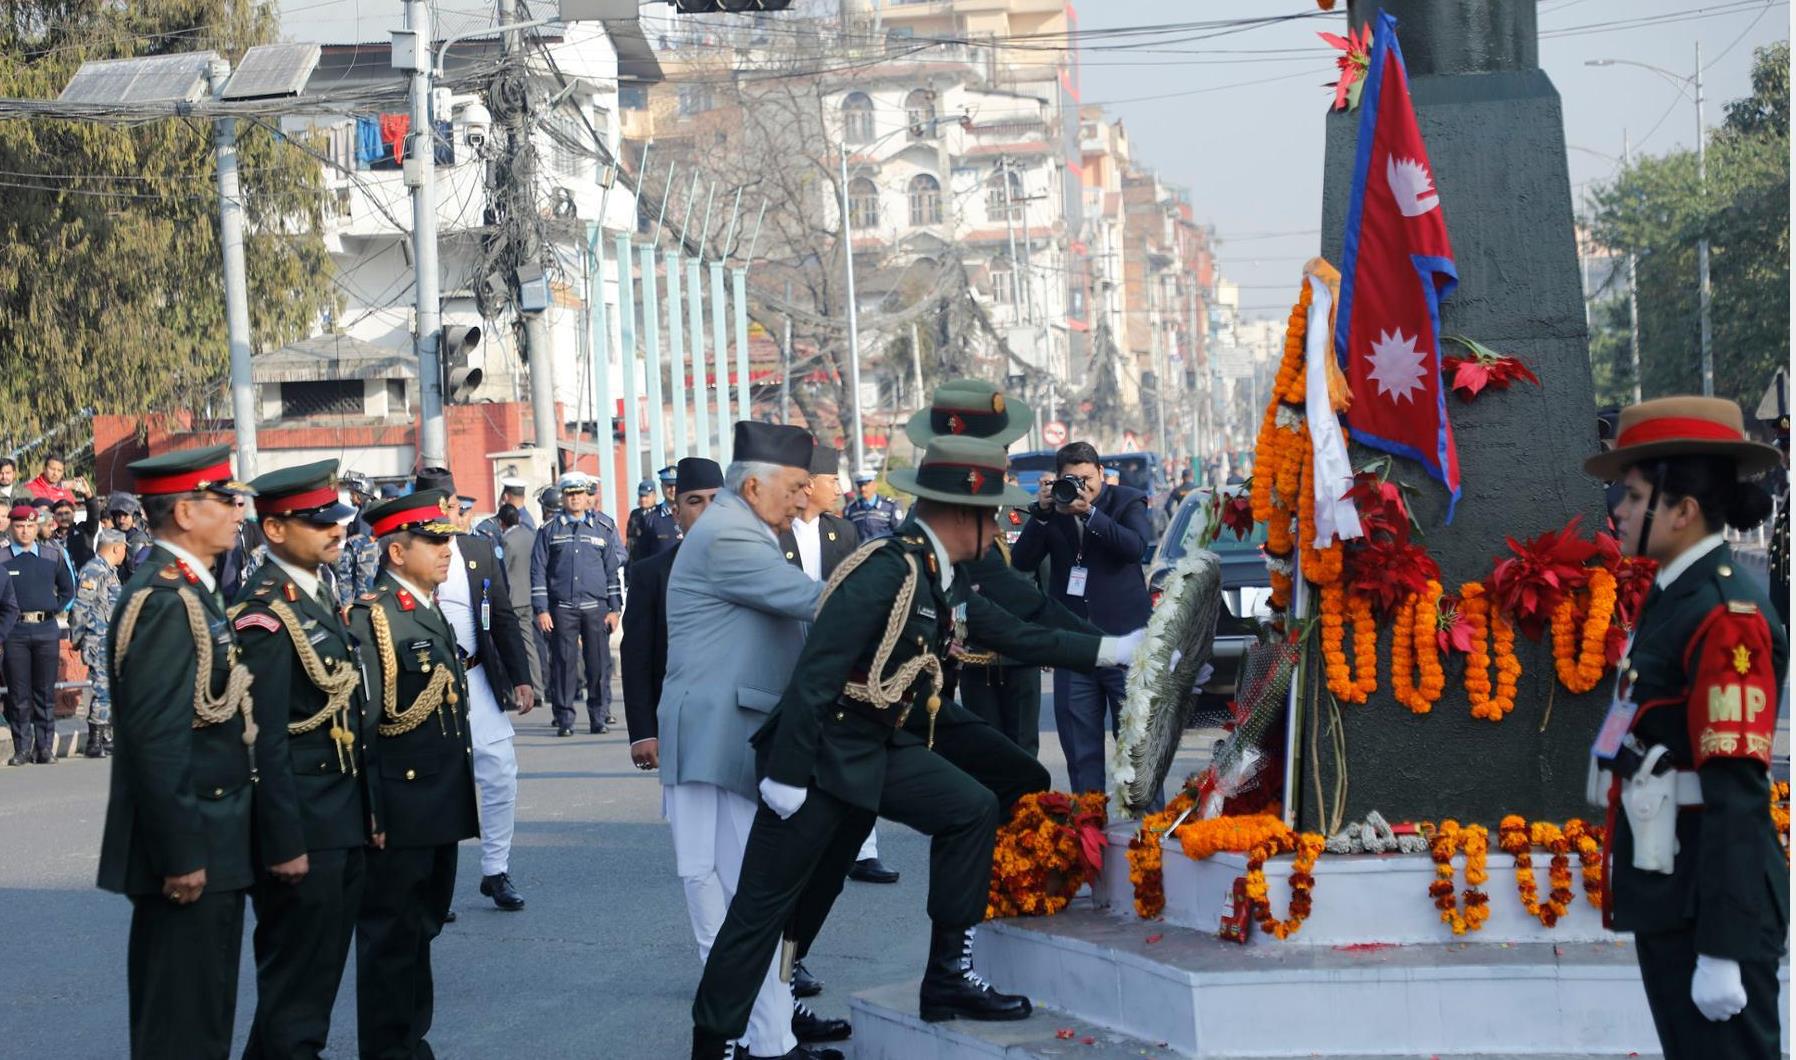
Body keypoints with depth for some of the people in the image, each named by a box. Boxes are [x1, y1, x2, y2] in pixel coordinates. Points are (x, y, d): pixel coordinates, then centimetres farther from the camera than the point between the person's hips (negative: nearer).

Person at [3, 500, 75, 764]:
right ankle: (22, 749, 6)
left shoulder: (53, 556, 9)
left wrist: (52, 609, 7)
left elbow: (67, 591, 18)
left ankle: (45, 747, 9)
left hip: (46, 629, 2)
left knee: (45, 693, 4)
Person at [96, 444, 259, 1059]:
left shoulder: (189, 591, 14)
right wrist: (181, 855, -23)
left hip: (206, 846, 10)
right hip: (190, 850, -10)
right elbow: (155, 741, -23)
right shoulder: (163, 601, -18)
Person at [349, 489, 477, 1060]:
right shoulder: (371, 617, -15)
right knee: (391, 934, 1)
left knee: (422, 927, 17)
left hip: (439, 808, 9)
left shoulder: (432, 612, 14)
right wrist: (365, 808, -21)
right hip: (399, 810, -9)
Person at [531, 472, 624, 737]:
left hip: (596, 606, 1)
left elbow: (613, 569, 9)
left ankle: (599, 717, 8)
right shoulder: (549, 530, 7)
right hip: (561, 608, 0)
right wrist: (541, 610, -3)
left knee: (599, 664, 0)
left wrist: (614, 608, 3)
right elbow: (538, 571, 5)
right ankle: (564, 719, 5)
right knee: (563, 663, -2)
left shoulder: (604, 527, 9)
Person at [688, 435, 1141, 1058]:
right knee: (765, 905, -3)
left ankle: (948, 979, 6)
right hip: (822, 750, -9)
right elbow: (816, 672, -25)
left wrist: (1113, 650, 18)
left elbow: (1018, 638, 18)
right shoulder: (888, 570, -21)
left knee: (971, 810, -2)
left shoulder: (945, 581, 8)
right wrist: (786, 775, -25)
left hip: (881, 748, 9)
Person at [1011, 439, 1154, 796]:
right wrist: (1041, 513, -12)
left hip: (1122, 637, -3)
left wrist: (1089, 513, -22)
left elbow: (1136, 546, -16)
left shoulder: (1127, 502, 2)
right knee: (1079, 745, 5)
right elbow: (1021, 561, 0)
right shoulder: (1052, 511, 8)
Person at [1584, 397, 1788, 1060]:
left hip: (1712, 898, -10)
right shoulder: (1673, 599, 12)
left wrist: (1722, 950, -22)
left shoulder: (1727, 615, -17)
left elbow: (1738, 792, -21)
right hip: (1666, 893, 10)